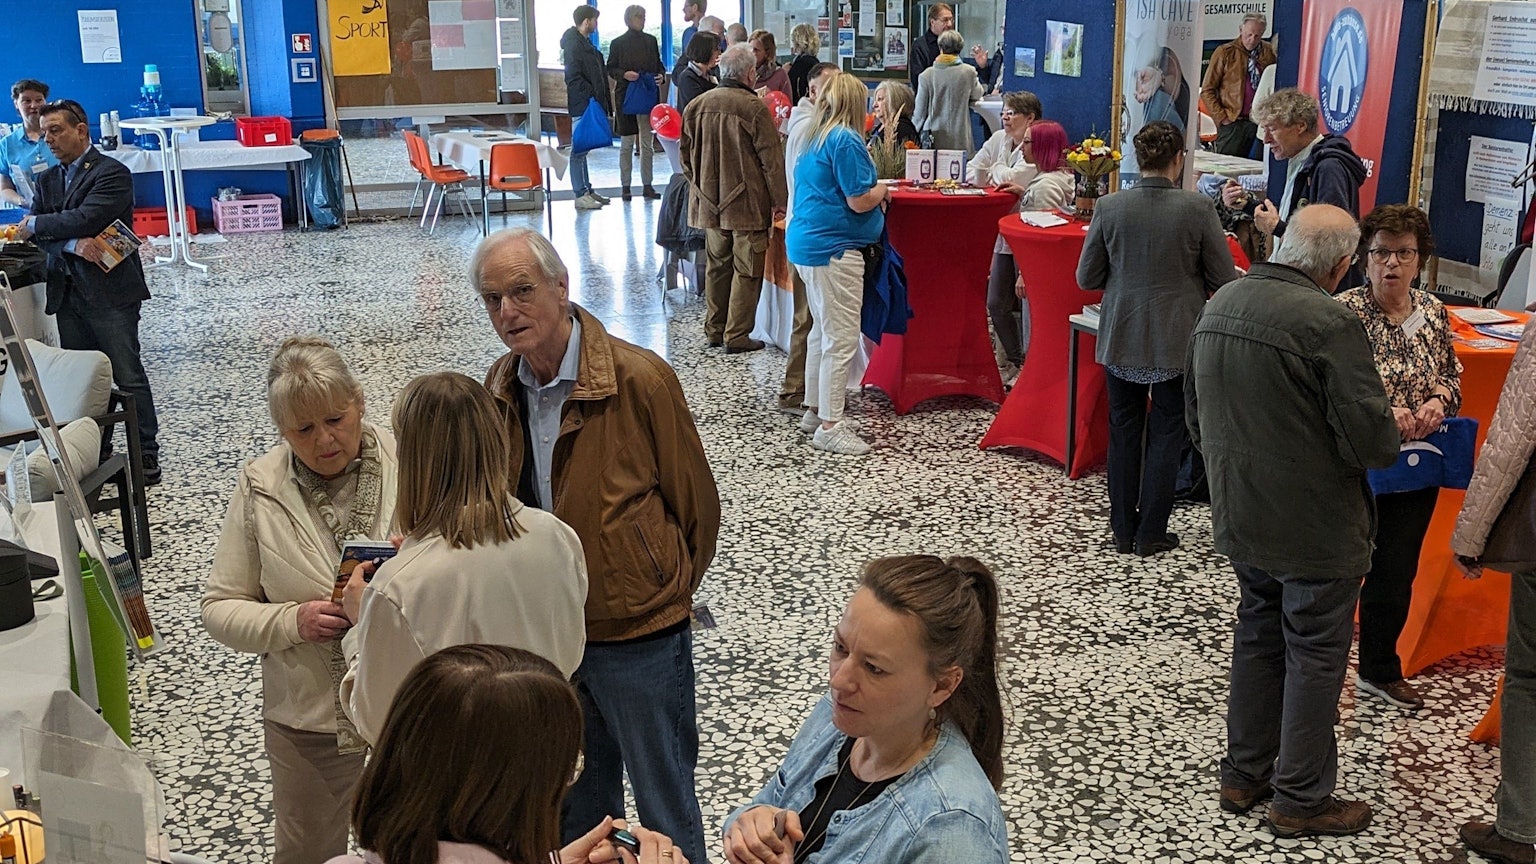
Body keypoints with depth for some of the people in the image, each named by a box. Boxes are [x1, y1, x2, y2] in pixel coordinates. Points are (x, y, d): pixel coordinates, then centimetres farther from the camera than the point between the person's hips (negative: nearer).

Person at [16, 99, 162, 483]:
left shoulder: (112, 173, -6)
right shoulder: (47, 180, 15)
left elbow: (86, 218, -19)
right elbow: (33, 233, 3)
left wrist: (36, 225, -6)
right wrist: (74, 244, -16)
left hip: (110, 290, -7)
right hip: (67, 293, 7)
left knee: (128, 375, -3)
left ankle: (147, 456, 3)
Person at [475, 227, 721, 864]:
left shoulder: (640, 379, -20)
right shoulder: (499, 390, -1)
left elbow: (697, 505, -9)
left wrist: (666, 594, 2)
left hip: (641, 634, -5)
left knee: (664, 810, 11)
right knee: (576, 808, 24)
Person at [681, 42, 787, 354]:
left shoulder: (697, 106, 3)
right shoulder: (755, 108, -14)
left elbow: (686, 154, 12)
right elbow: (771, 159, -12)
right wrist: (779, 200, -5)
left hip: (710, 202, 6)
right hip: (748, 203, -6)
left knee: (716, 266, 16)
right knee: (746, 270, 2)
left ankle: (714, 330, 22)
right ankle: (737, 336, 4)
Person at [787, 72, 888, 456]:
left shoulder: (814, 137, 15)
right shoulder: (846, 140, -15)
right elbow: (859, 201, -18)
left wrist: (874, 192, 22)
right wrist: (883, 191, 2)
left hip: (807, 243, 10)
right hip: (833, 248, -10)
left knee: (823, 331, 18)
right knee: (841, 339, -6)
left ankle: (815, 411, 27)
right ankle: (829, 425, -3)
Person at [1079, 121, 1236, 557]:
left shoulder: (1110, 207, -9)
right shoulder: (1198, 208, -13)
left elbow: (1087, 277, -1)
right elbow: (1224, 279, -6)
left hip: (1122, 339, 2)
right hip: (1178, 341, -2)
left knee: (1124, 430, 14)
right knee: (1166, 432, 10)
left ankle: (1123, 532, 21)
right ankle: (1151, 534, 14)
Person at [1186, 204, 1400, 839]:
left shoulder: (1219, 305, 1)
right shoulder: (1327, 323, -23)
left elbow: (1194, 414, 12)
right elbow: (1372, 440, -23)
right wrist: (1393, 431, 0)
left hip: (1238, 517, 7)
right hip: (1315, 527, -7)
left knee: (1258, 634, 21)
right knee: (1315, 656, 8)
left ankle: (1243, 773, 32)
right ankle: (1301, 799, 20)